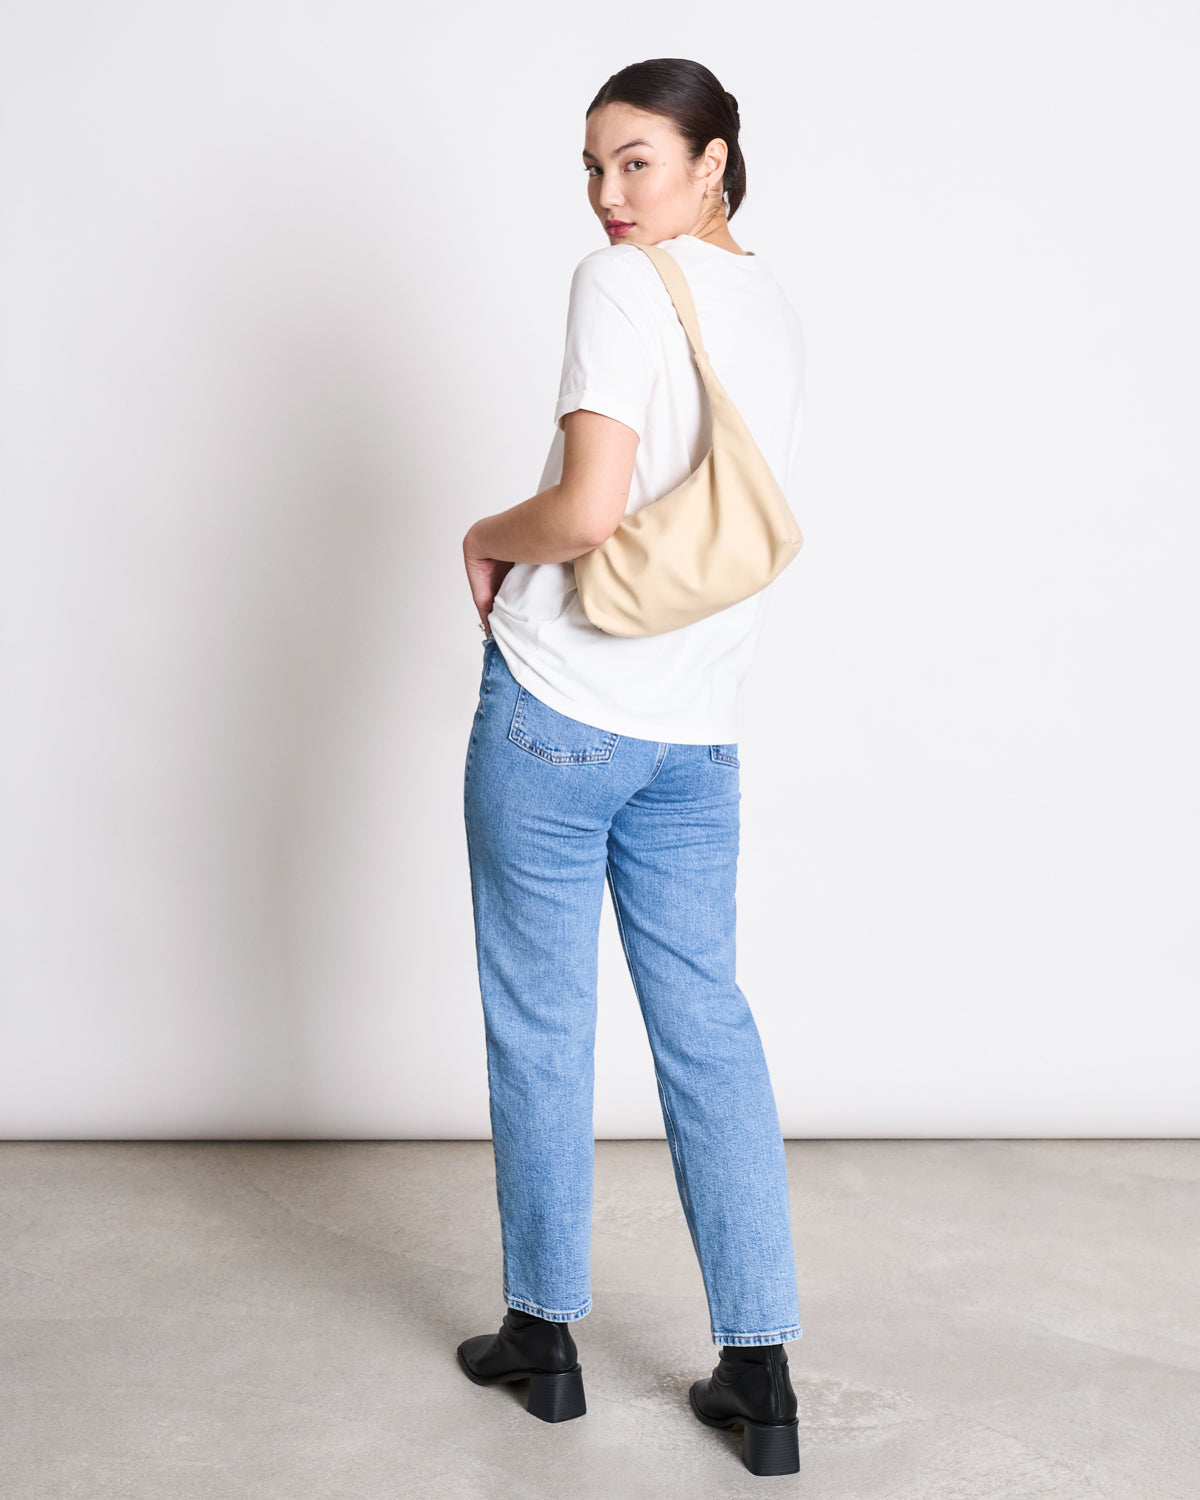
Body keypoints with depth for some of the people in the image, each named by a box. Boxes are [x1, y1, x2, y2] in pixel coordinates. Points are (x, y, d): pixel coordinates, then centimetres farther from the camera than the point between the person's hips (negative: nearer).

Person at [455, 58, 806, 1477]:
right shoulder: (779, 316, 14)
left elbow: (586, 509, -20)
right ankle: (759, 1376, 12)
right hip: (696, 736, 7)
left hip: (555, 713, -6)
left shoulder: (621, 283, -10)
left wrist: (487, 537, -1)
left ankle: (544, 1334, 21)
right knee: (707, 1029, 9)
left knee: (540, 1027, 7)